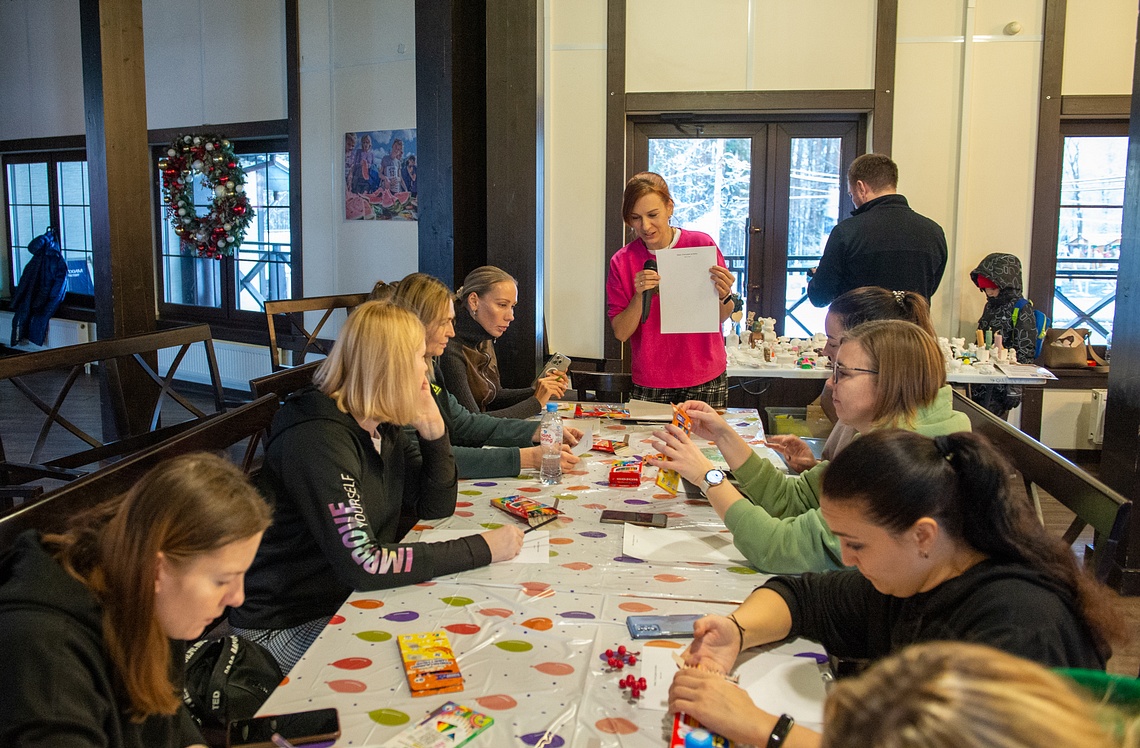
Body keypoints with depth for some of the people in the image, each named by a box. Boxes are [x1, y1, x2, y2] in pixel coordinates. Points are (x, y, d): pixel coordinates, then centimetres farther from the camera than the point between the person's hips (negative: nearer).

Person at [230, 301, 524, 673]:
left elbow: (436, 508, 6)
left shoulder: (384, 426, 0)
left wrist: (434, 430, -10)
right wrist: (482, 548, -27)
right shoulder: (319, 440, -27)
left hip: (346, 599, 8)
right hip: (287, 625, -8)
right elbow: (362, 565, -33)